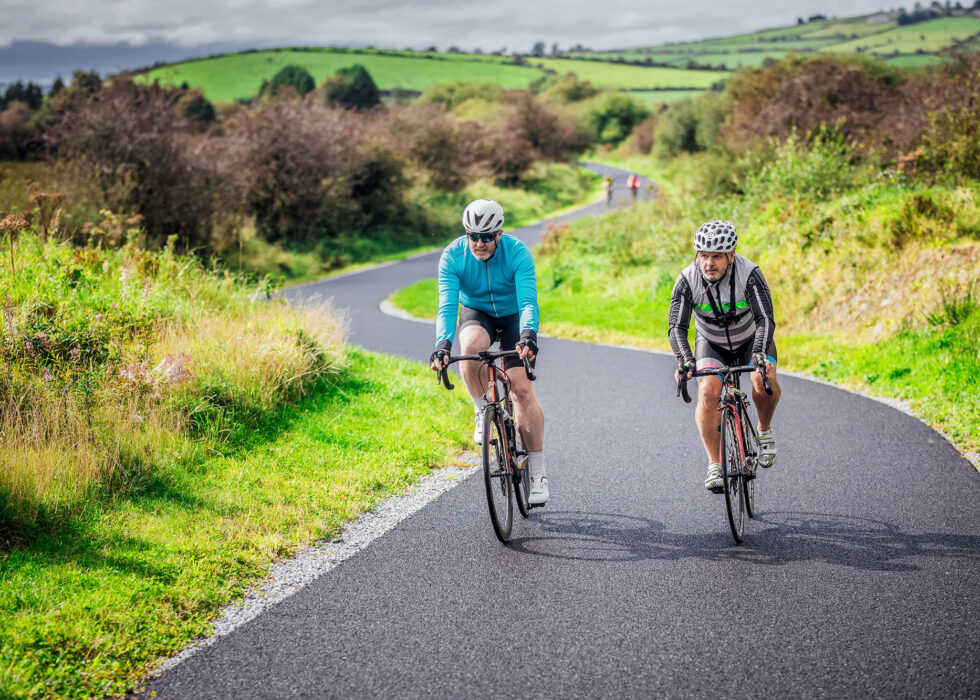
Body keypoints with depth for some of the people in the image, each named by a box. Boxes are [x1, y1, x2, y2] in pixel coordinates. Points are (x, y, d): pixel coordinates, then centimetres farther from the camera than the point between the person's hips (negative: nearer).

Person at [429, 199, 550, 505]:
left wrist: (528, 336, -54)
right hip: (476, 314, 1)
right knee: (471, 347, -36)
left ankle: (538, 473, -8)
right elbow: (447, 305, -30)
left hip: (513, 317, -1)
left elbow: (528, 302, -35)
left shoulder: (517, 252, -27)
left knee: (521, 388, -15)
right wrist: (442, 345, -46)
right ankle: (482, 410, -8)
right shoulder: (453, 255, -23)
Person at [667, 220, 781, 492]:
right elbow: (677, 327, -30)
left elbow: (765, 319, -37)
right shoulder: (687, 280, -25)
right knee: (708, 393, -23)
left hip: (751, 339, -1)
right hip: (711, 343, 1)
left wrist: (759, 354, -55)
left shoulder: (749, 274, -30)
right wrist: (685, 360, -48)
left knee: (764, 381, -30)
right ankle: (715, 465, -11)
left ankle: (764, 431, 1)